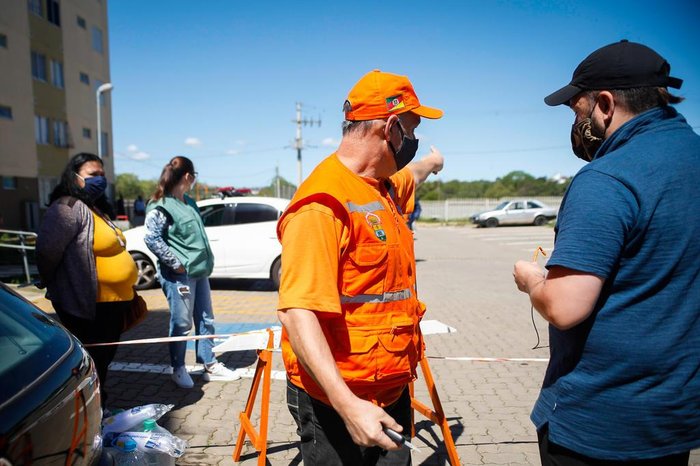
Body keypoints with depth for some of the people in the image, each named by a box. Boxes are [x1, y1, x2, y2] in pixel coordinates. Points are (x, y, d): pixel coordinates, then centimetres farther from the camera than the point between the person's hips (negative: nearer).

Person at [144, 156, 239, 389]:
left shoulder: (189, 202, 13)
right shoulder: (161, 207, -13)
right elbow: (152, 239, -22)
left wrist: (206, 261, 13)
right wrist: (176, 263, -19)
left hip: (199, 271, 8)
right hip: (179, 275, -8)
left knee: (206, 321, 14)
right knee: (181, 324, 2)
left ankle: (210, 366, 25)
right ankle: (178, 369, 20)